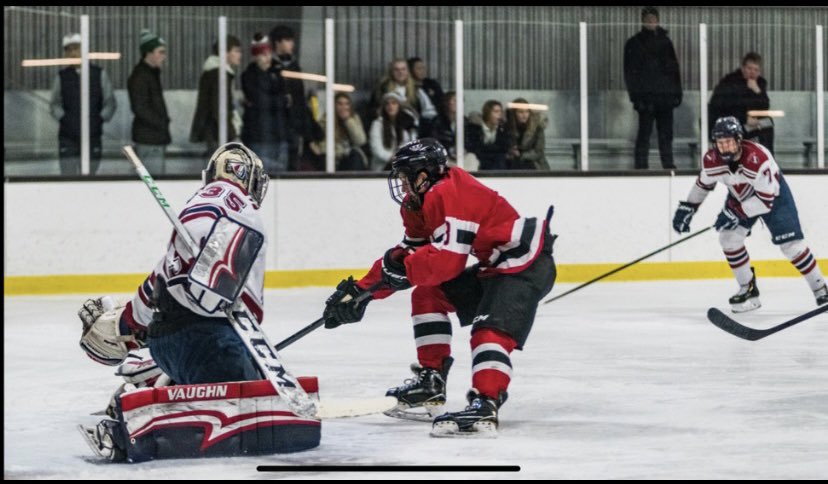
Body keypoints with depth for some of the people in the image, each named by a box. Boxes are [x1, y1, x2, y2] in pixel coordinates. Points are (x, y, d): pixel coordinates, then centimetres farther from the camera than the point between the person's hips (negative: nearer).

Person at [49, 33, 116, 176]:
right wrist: (63, 118, -4)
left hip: (93, 137, 0)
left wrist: (100, 119, -3)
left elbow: (110, 102, 8)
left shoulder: (99, 74, 5)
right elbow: (55, 105, 12)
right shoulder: (62, 77, 6)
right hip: (67, 138, 0)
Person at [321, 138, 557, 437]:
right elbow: (406, 255, 16)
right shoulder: (420, 205, 13)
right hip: (495, 266, 11)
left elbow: (448, 259, -28)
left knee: (491, 330, -27)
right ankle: (430, 381, 15)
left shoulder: (448, 194, -21)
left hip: (527, 265, -11)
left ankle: (484, 407, -42)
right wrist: (361, 290, 9)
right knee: (428, 295, 13)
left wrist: (403, 267, -15)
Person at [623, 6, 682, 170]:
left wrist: (677, 92, 9)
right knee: (644, 132, -5)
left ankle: (668, 164, 9)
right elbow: (630, 72, -2)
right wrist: (636, 96, -11)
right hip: (646, 96, -4)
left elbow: (674, 68, 17)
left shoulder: (665, 41, 15)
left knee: (666, 133, 5)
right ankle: (641, 165, -4)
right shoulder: (634, 43, 2)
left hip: (665, 95, 4)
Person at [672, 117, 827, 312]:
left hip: (774, 194, -5)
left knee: (791, 244, -13)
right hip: (740, 196, 5)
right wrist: (687, 208, 1)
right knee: (729, 237, -10)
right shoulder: (711, 159, -21)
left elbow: (766, 199, -35)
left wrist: (737, 212, -34)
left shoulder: (758, 158, -39)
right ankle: (748, 290, 4)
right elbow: (703, 184, 2)